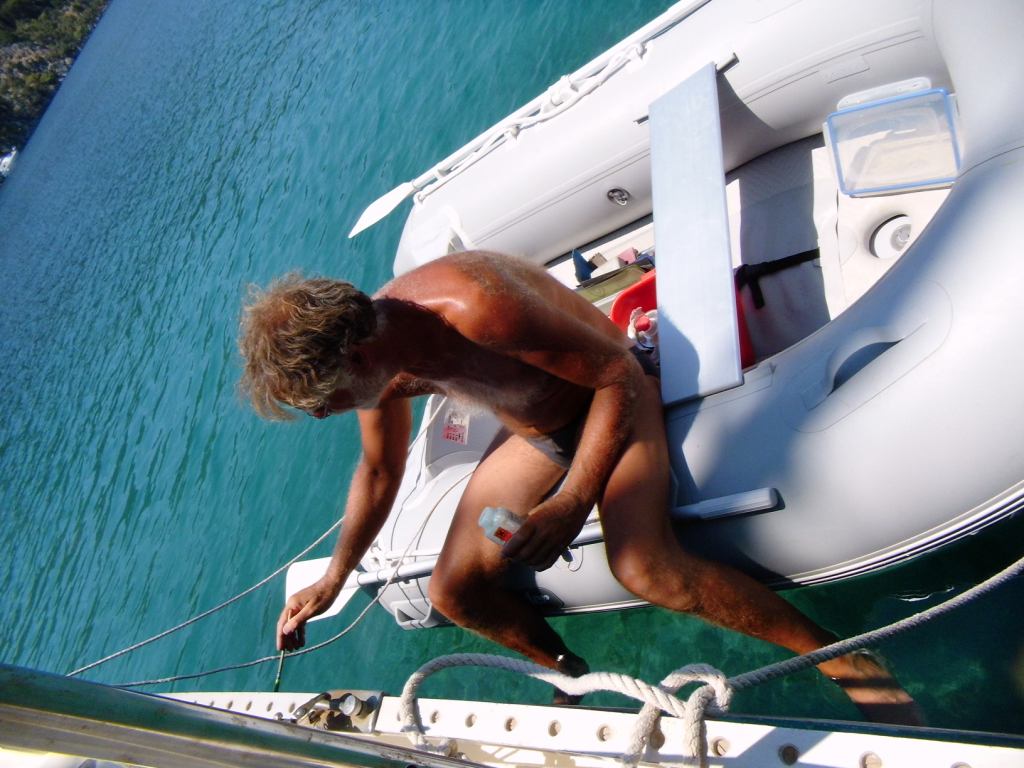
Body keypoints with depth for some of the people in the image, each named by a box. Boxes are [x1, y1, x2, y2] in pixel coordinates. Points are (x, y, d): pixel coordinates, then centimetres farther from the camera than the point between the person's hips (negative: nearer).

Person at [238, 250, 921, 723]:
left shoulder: (475, 307, -37)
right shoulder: (374, 358, -10)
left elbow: (618, 373, -27)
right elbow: (379, 473, 9)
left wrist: (573, 501, -33)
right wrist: (333, 581, 18)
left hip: (611, 396, -7)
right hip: (534, 438, 7)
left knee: (643, 566, -32)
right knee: (454, 592, -1)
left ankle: (841, 657, -10)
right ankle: (573, 674, 25)